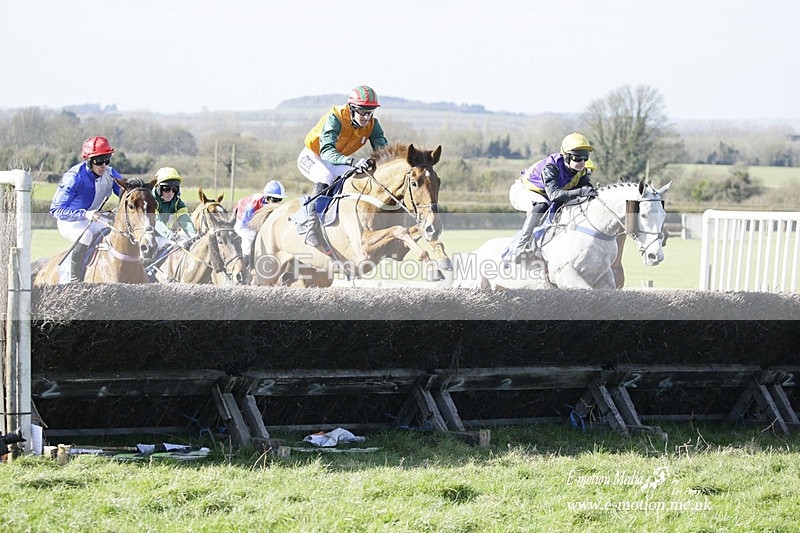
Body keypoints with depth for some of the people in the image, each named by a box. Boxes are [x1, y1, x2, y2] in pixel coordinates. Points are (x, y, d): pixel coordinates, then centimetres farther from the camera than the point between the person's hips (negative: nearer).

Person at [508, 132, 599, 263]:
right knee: (541, 204, -37)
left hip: (543, 196, 8)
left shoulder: (582, 170, -15)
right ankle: (522, 246, -38)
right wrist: (580, 192, -61)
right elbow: (554, 195, -50)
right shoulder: (551, 167, -37)